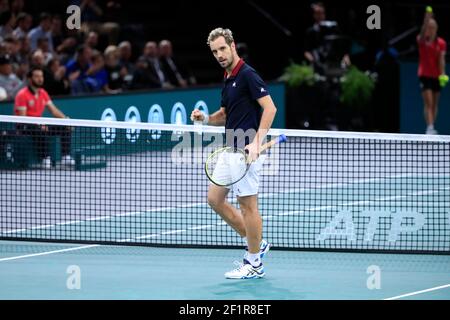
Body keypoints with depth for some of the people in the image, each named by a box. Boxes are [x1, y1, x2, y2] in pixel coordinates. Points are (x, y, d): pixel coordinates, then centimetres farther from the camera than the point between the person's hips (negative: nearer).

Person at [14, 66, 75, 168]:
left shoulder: (43, 93, 10)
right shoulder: (22, 95, -14)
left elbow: (54, 110, 9)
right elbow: (22, 117, -20)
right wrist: (38, 125, -32)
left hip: (39, 124, 8)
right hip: (25, 126, -8)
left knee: (66, 128, -5)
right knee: (40, 131, -41)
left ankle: (66, 157, -10)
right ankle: (46, 159, -36)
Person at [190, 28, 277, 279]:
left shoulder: (248, 75, -13)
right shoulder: (228, 79, 15)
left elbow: (270, 108, -20)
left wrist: (256, 142, -27)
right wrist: (205, 118, 6)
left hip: (247, 151, -10)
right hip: (231, 151, 10)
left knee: (248, 204, -4)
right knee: (215, 198, 12)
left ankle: (254, 264, 5)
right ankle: (256, 243, 19)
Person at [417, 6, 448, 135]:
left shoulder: (441, 43, 1)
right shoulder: (421, 41, -5)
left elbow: (441, 59, -7)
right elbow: (423, 31, -27)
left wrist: (442, 74, -22)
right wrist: (427, 16, -43)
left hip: (436, 76, 3)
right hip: (425, 75, -3)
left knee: (435, 104, 9)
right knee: (428, 103, -14)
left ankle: (432, 128, 18)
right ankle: (430, 127, -22)